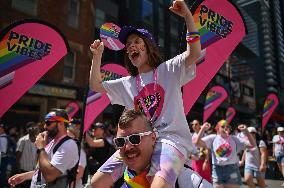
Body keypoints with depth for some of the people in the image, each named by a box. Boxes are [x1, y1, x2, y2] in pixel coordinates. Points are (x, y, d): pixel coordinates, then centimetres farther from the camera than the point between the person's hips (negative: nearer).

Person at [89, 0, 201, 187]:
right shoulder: (127, 83, 18)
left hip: (171, 138, -5)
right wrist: (97, 56, 9)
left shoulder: (169, 69, 6)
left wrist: (187, 15, -15)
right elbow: (96, 85, 19)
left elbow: (195, 54, -9)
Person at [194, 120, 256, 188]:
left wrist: (246, 131, -9)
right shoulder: (213, 138, 3)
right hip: (217, 170, 0)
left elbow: (252, 144, 2)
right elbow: (197, 143, -8)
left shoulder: (234, 139, 6)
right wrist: (202, 129, -16)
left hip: (232, 169, 0)